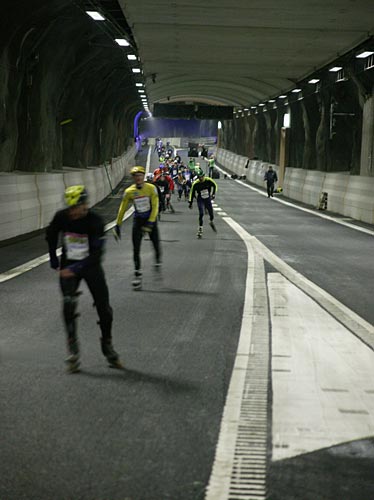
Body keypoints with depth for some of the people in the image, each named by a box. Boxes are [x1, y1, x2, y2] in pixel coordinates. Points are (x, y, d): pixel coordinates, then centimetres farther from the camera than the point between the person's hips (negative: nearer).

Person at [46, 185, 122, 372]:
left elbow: (96, 253, -26)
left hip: (90, 266, -1)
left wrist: (76, 269, -34)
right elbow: (51, 235, 11)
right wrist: (53, 259, 13)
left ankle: (108, 348, 20)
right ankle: (73, 350, -13)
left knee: (104, 307, 0)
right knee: (69, 304, -20)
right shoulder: (61, 217, -11)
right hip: (68, 266, 1)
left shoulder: (95, 221, -21)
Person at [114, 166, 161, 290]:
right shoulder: (129, 191, -5)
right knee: (136, 249, -6)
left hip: (150, 220, -1)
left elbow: (155, 207, -12)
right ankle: (138, 274, 0)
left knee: (156, 244, 6)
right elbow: (122, 208, 4)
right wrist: (118, 225, 4)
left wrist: (150, 223, -20)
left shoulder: (151, 188, -11)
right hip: (138, 221, 1)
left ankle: (158, 260, 40)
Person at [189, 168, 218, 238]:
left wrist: (213, 194, 1)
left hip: (208, 199, 3)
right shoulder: (195, 183, -20)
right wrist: (190, 203, -6)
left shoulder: (208, 180, -16)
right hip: (200, 200, -2)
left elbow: (214, 185, 5)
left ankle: (211, 223, 43)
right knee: (201, 214, -16)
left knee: (211, 213, 10)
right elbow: (192, 193, -8)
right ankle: (200, 229, -7)